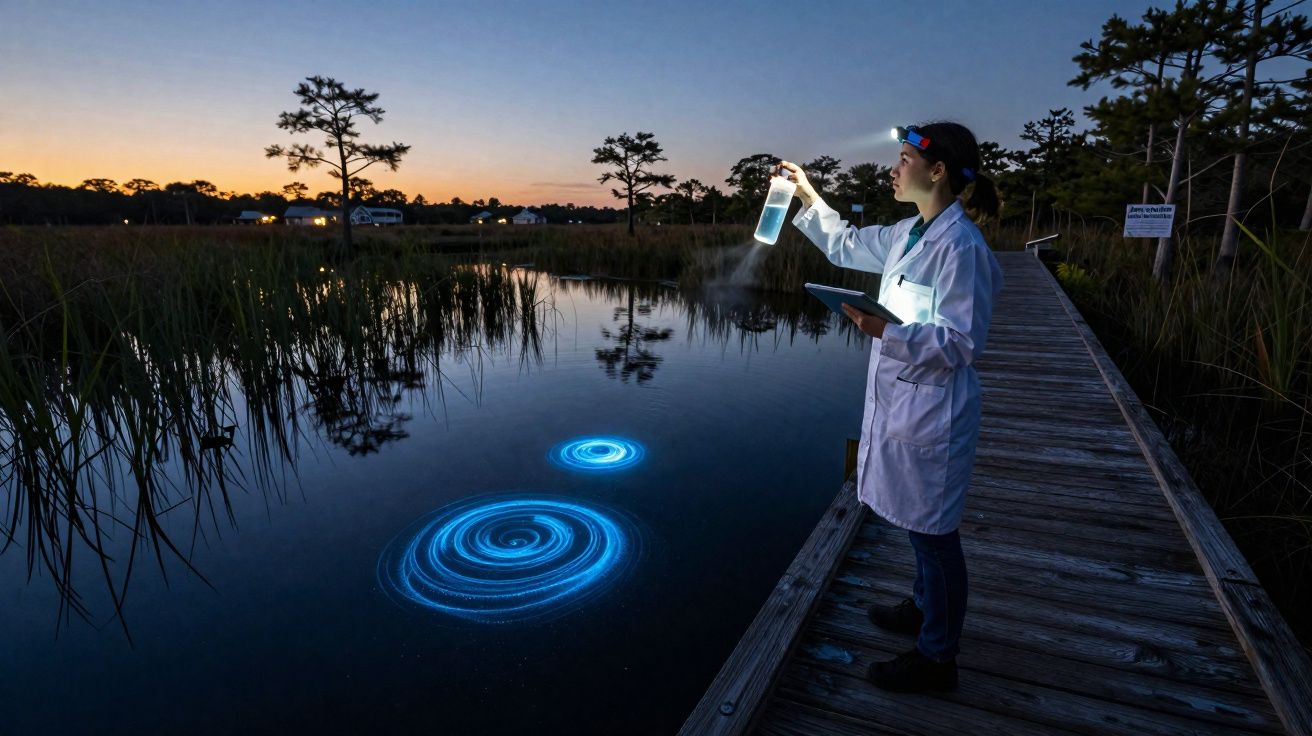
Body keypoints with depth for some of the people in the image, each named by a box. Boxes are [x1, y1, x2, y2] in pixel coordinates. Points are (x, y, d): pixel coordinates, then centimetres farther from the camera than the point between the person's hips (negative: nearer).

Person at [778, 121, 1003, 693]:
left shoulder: (959, 245, -19)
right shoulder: (909, 234, 9)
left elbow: (962, 343, -20)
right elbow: (846, 245, 26)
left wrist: (888, 332, -30)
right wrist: (808, 196, 23)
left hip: (933, 413, -9)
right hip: (900, 403, 9)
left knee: (934, 532, 5)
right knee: (921, 525, 24)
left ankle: (936, 658, 23)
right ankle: (925, 609, 45)